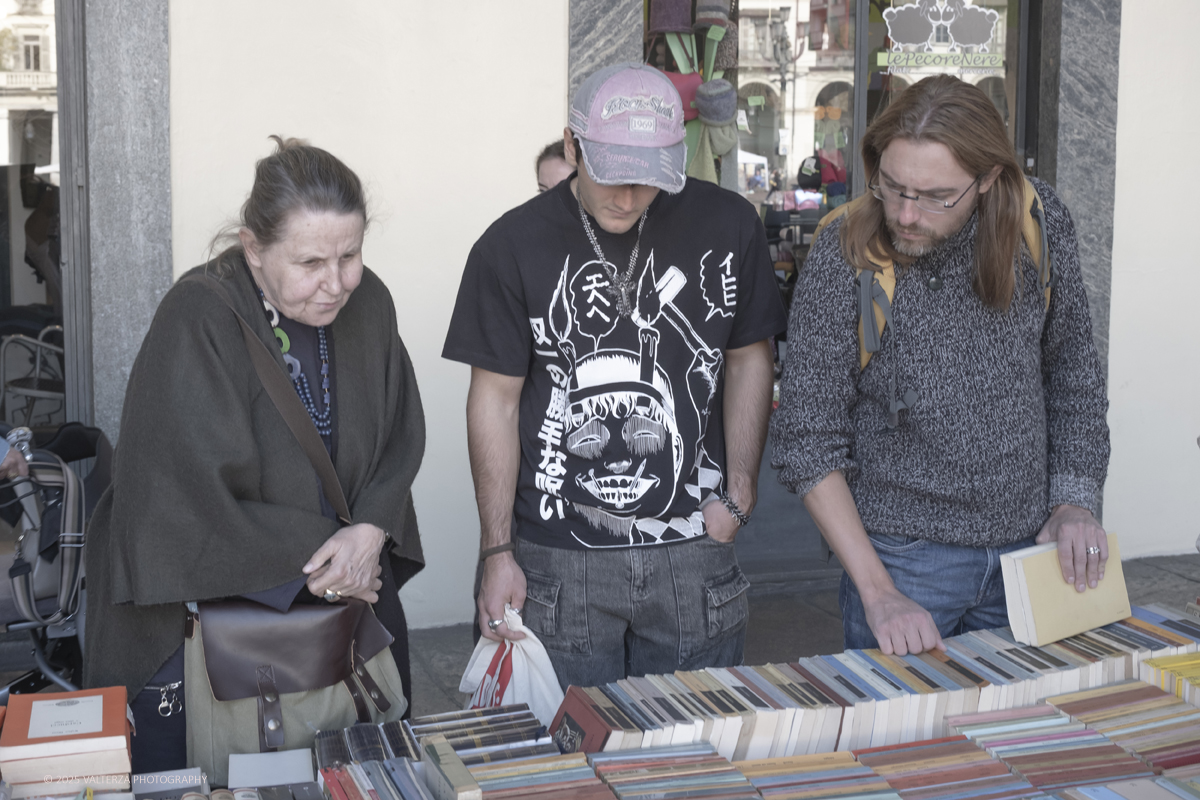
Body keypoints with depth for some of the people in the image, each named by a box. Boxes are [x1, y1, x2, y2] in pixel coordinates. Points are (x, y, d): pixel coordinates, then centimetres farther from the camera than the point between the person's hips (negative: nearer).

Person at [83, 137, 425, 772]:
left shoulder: (368, 303, -3)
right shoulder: (197, 322, -21)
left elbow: (399, 437, 4)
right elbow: (194, 498, -23)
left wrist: (370, 532, -14)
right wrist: (315, 559, -18)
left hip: (350, 590, 5)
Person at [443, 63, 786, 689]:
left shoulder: (727, 226, 0)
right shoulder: (513, 247, -5)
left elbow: (748, 359, 11)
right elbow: (496, 400, -1)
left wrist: (739, 494, 1)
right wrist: (497, 552, -3)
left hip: (693, 551, 2)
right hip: (559, 561, -1)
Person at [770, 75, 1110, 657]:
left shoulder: (1040, 221, -8)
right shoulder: (843, 259, -19)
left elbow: (1071, 367, 7)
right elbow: (808, 439, -16)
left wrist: (1075, 500, -2)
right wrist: (878, 593, -20)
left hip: (1029, 545, 4)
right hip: (906, 556, -3)